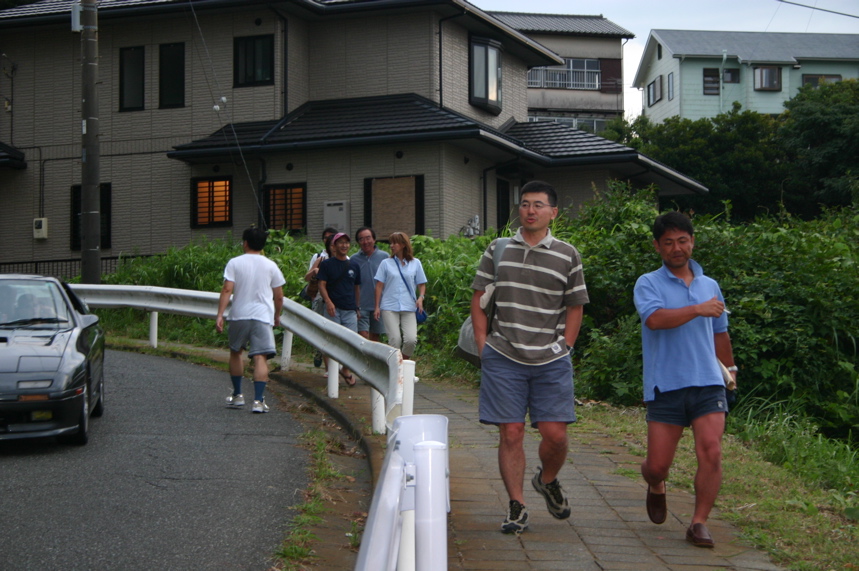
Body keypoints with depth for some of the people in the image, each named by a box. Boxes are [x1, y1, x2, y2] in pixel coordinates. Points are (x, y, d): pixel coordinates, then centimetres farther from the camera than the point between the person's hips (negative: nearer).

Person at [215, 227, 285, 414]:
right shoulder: (271, 266, 6)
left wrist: (220, 315, -10)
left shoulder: (234, 263, 1)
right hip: (263, 316, 0)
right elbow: (279, 296, 7)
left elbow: (227, 289, -9)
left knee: (235, 352, 20)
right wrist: (276, 316, 22)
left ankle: (237, 395, 26)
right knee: (260, 357, -5)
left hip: (239, 315, 0)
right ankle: (258, 400, -15)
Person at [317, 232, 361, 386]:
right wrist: (328, 301, -18)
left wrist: (357, 307, 18)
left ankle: (345, 370, 19)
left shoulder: (354, 266, 13)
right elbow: (322, 285, -3)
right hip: (333, 309, -3)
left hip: (350, 310, 3)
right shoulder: (327, 264, 3)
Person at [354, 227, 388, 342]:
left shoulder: (384, 257, 3)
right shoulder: (354, 259, 3)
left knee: (375, 338, 8)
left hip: (379, 305, 1)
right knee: (363, 336, -11)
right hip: (361, 305, -1)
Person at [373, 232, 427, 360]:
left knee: (411, 339, -11)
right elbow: (379, 286, 7)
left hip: (409, 307, 1)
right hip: (389, 307, -1)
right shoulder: (386, 263, 8)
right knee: (395, 340, -9)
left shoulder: (415, 263, 10)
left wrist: (421, 297, -6)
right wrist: (377, 306, 2)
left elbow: (421, 284, 14)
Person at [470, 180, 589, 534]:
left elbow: (575, 307, 10)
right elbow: (478, 299, 10)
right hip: (502, 359, 0)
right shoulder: (498, 250, 8)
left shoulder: (567, 256, 5)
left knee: (555, 433, -3)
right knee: (510, 433, -1)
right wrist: (483, 344, 2)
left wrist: (563, 348, 1)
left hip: (551, 362, 0)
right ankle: (516, 506, 8)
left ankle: (547, 480, 28)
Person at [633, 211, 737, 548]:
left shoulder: (710, 286, 15)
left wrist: (730, 367, 36)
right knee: (658, 465, 1)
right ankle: (656, 488, 37)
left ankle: (699, 523, -3)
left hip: (708, 384, 3)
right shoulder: (648, 284, 1)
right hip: (665, 386, -3)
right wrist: (697, 310, -21)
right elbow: (655, 319, -20)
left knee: (711, 452, -14)